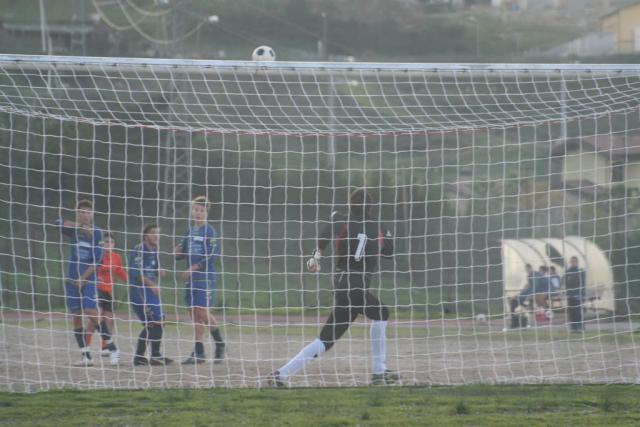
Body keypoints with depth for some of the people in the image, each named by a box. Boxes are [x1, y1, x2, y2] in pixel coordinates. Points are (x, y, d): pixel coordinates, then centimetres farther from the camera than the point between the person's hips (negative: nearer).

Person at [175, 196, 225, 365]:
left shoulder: (210, 232, -6)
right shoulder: (190, 231, 14)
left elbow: (213, 255, -15)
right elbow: (183, 253, 22)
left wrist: (194, 268, -18)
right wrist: (178, 253, -2)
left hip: (205, 277, -7)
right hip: (190, 278, 7)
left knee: (202, 312, -12)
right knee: (194, 314, 5)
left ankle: (220, 344, 6)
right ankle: (198, 352, 7)